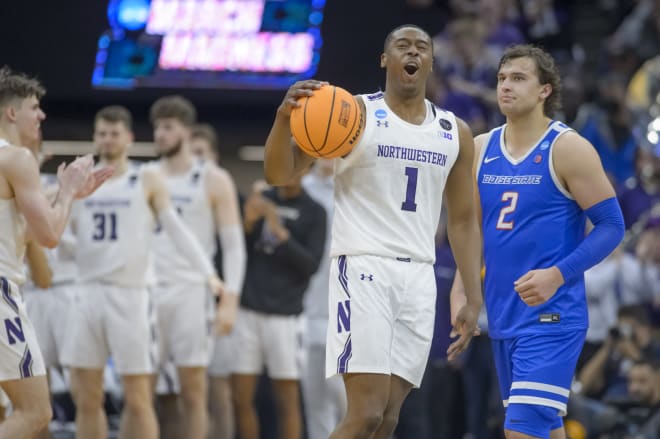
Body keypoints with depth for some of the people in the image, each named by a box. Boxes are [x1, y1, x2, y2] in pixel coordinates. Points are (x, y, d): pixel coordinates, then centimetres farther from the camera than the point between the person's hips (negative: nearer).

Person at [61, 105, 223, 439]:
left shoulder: (147, 180, 3)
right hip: (88, 293, 3)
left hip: (130, 295, -3)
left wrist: (207, 272, -15)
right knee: (86, 397, 3)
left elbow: (176, 229, -4)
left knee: (137, 399, -2)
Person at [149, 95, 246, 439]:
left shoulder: (213, 180, 2)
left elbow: (234, 245, -2)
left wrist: (229, 300, -13)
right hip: (147, 291, 3)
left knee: (193, 390, -1)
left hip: (190, 292, -3)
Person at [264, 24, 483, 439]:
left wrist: (474, 298, 11)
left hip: (419, 279, 5)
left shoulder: (454, 133, 12)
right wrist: (285, 117, -24)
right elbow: (279, 174, -6)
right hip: (365, 270, -5)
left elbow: (463, 220, 18)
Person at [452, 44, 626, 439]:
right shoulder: (481, 149, 10)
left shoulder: (567, 149, -9)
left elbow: (612, 225, -10)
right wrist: (462, 291, 8)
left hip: (552, 317, -7)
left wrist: (558, 274, -23)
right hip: (503, 315, 7)